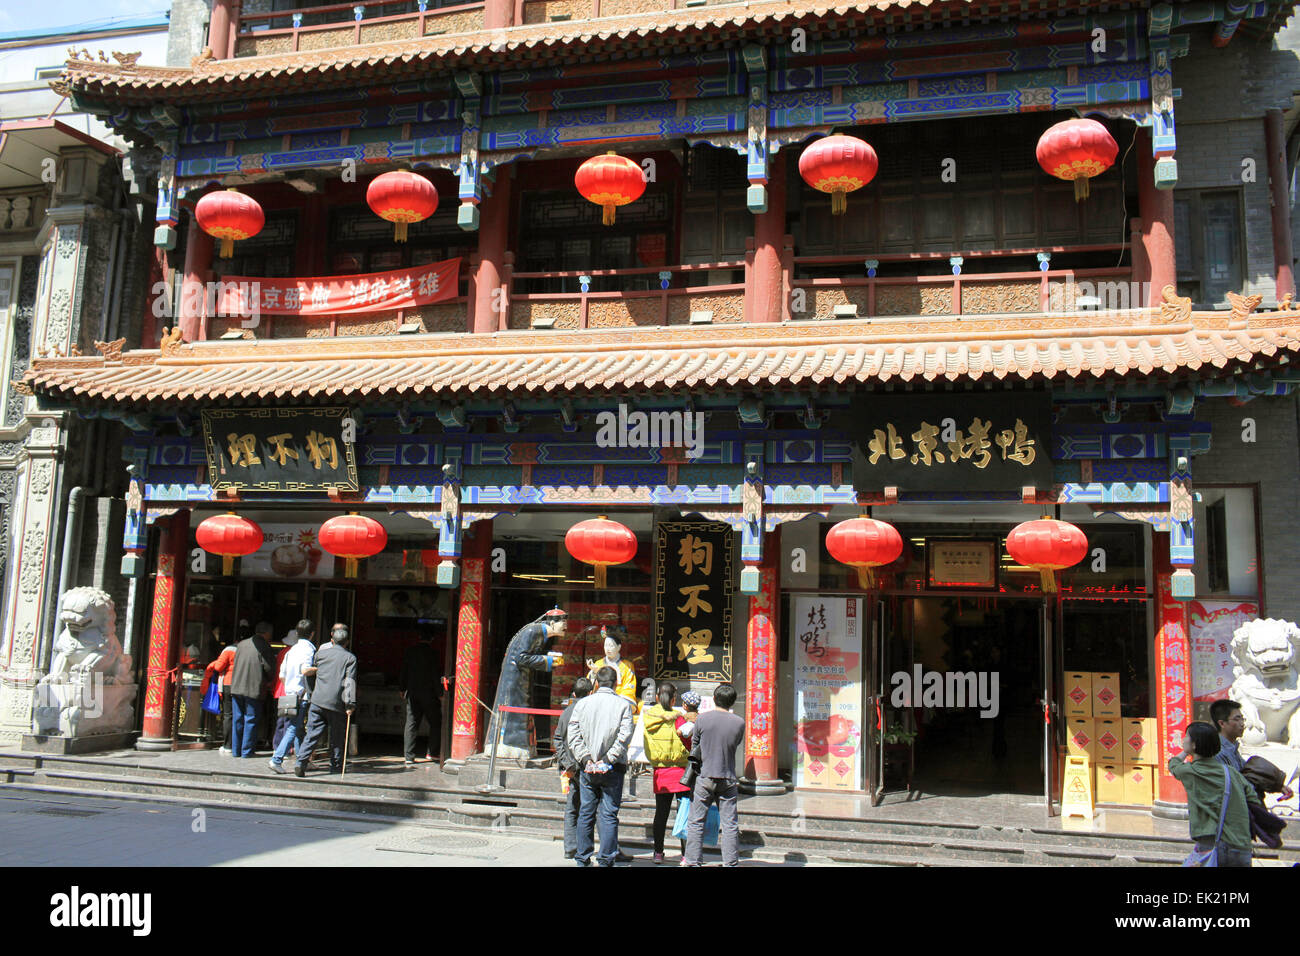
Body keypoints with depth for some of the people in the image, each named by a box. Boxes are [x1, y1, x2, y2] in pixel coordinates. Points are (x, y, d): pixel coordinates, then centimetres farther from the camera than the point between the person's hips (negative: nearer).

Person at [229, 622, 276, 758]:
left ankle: (236, 750, 16)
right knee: (251, 720, 2)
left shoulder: (241, 644, 10)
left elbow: (236, 665, 16)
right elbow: (269, 668, -10)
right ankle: (246, 750, 4)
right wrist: (268, 681, 9)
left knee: (238, 719, 11)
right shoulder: (263, 646, -8)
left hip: (236, 687, 5)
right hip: (254, 689, -5)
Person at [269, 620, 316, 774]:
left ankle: (303, 761, 20)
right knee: (294, 729, -8)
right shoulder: (309, 649, -9)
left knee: (297, 728, 13)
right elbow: (305, 671, -22)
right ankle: (277, 759, -16)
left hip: (289, 693, 8)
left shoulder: (292, 649, 13)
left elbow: (282, 675, 15)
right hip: (301, 695, -8)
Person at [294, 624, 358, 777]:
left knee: (312, 734, 3)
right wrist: (350, 704, -12)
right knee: (337, 737, 10)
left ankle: (300, 762, -11)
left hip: (317, 701, 2)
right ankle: (336, 767, 16)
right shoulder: (350, 658, 1)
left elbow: (306, 672, 20)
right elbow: (350, 681, -9)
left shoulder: (321, 653, 11)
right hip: (337, 703, -2)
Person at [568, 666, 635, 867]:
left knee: (586, 813, 10)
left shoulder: (582, 704, 4)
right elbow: (624, 737, -11)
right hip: (613, 769, -2)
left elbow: (573, 736, -1)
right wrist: (607, 759, -9)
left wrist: (586, 759, -3)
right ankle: (606, 859, 1)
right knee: (609, 814, 2)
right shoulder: (623, 705, -3)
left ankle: (583, 858, 15)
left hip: (588, 768, 2)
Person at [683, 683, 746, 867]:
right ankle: (730, 862, 10)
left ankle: (692, 861, 6)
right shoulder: (739, 722, -5)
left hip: (704, 777, -1)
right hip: (728, 778, 1)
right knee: (730, 824, 8)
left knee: (696, 822, 6)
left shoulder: (702, 719, -7)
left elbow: (694, 745, 6)